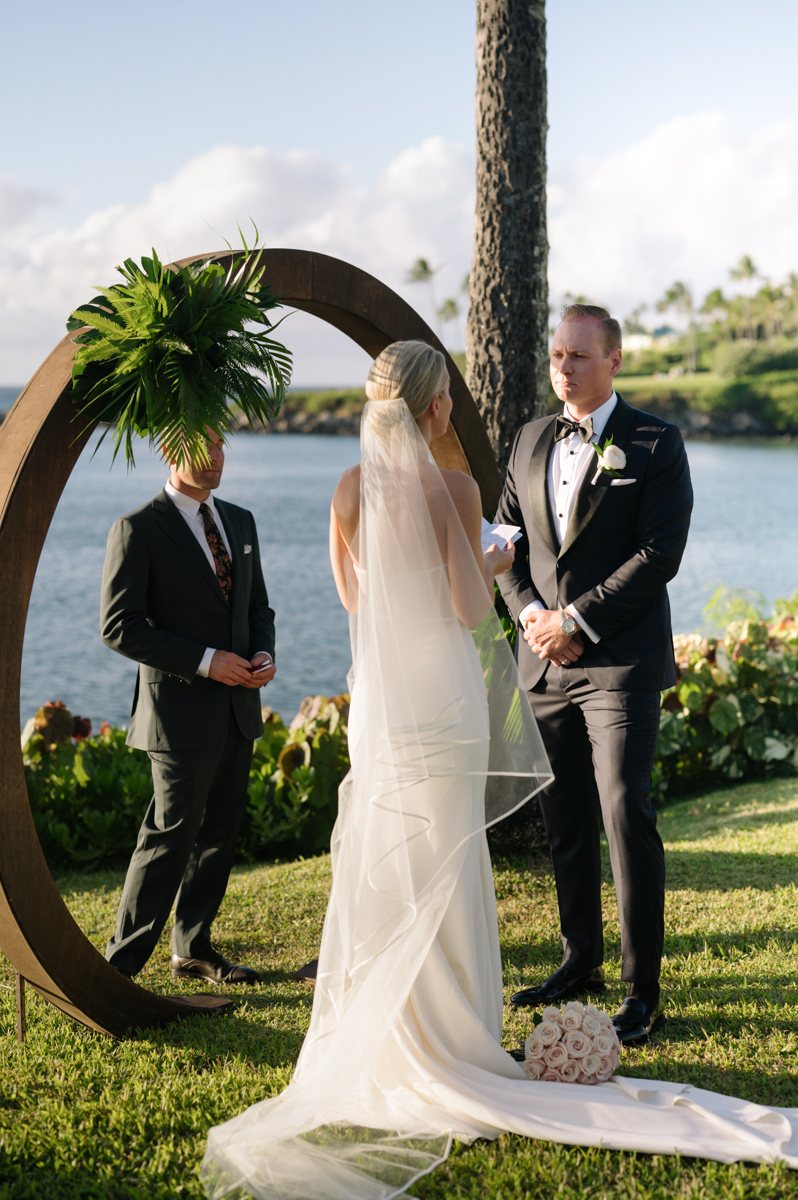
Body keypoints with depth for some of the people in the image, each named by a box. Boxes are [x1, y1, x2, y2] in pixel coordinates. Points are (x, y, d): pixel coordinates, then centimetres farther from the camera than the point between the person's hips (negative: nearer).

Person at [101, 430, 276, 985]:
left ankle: (194, 950, 27)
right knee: (172, 836, -7)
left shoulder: (240, 522, 12)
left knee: (220, 834, 13)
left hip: (238, 709, 7)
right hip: (181, 710, -7)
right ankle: (121, 965, 5)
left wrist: (264, 654, -2)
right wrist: (205, 661, -18)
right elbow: (119, 627, -13)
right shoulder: (138, 530, -9)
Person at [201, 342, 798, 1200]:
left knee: (378, 865, 14)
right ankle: (444, 1037, 13)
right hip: (442, 699, -4)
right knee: (439, 872, 5)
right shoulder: (452, 489, -14)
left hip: (377, 700, 5)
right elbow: (467, 608, -12)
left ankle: (376, 1037, 23)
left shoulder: (351, 489, 1)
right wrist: (492, 568, 8)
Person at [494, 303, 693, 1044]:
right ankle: (581, 961, 26)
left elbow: (660, 553, -11)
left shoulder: (655, 445, -3)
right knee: (564, 820, 11)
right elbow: (506, 537, 15)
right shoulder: (530, 441, 14)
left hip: (620, 661, -5)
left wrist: (575, 620, -14)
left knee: (625, 813, -10)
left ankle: (642, 991, -1)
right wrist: (531, 614, -3)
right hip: (546, 660, 5)